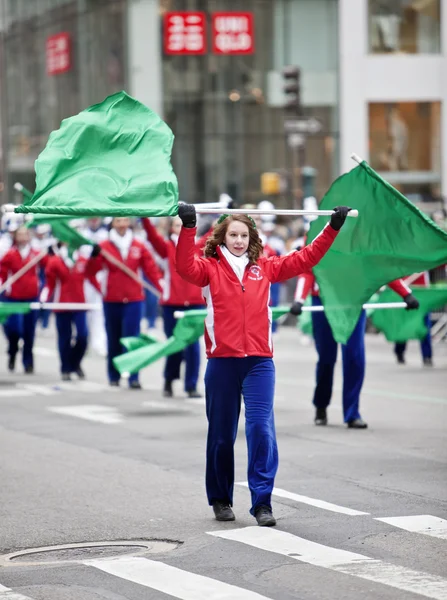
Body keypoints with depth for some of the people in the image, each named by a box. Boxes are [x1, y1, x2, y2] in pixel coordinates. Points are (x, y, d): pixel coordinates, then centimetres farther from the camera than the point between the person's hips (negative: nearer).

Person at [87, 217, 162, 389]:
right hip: (111, 300, 0)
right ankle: (114, 376, 17)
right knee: (113, 339, 7)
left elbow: (151, 270, 3)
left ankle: (133, 377, -9)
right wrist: (94, 256, -24)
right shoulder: (104, 247, 0)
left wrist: (164, 289, -9)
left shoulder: (139, 247, 3)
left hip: (133, 300, 0)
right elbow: (90, 272, -4)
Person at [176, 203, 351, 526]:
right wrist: (188, 227, -28)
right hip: (222, 362, -1)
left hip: (259, 362, 1)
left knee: (261, 428, -9)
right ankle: (221, 499, 24)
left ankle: (262, 502, -7)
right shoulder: (210, 268, 2)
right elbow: (185, 266, -18)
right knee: (222, 434, 8)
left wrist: (333, 227, 7)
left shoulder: (265, 267, 10)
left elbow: (306, 258, 12)